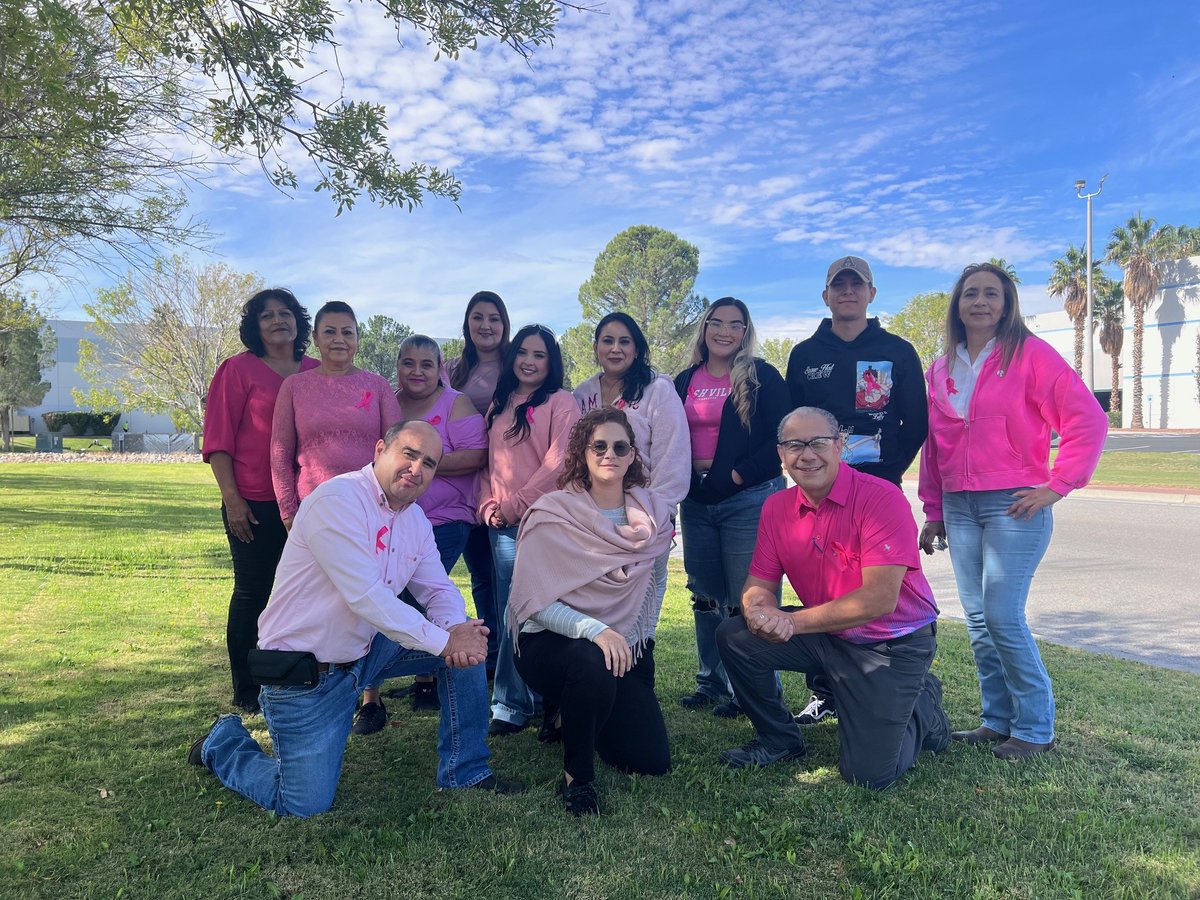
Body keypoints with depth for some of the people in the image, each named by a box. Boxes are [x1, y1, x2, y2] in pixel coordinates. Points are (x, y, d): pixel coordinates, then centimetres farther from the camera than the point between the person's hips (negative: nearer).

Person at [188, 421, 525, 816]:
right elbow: (366, 596, -30)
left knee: (469, 638, -5)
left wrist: (456, 629, -20)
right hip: (304, 671, -7)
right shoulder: (337, 500, -22)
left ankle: (466, 772, 9)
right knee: (306, 806, -6)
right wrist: (444, 642, -27)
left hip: (365, 649, 8)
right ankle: (224, 742, 23)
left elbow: (439, 589, 3)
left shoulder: (415, 519, 4)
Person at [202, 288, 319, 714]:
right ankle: (246, 691, 18)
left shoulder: (317, 372, 10)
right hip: (254, 505, -4)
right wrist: (231, 497, -11)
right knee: (253, 592, 5)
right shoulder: (238, 369, -1)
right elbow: (218, 439, -4)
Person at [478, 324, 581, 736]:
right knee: (508, 616, 7)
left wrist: (514, 505, -10)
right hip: (503, 527, 5)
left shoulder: (561, 402, -2)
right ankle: (510, 707, 16)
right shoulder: (498, 406, 17)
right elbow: (489, 462, 18)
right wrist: (488, 506, 2)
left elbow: (557, 463, -11)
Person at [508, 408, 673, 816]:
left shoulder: (653, 515, 0)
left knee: (652, 760, -3)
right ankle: (576, 777, -12)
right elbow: (534, 601, -17)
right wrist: (593, 630, -30)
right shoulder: (552, 514, -13)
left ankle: (572, 716, 27)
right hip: (551, 642, -5)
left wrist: (640, 640, 3)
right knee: (595, 663, -39)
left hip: (625, 646, 5)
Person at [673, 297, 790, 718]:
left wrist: (736, 476, -13)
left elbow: (780, 440, -8)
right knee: (706, 597, 12)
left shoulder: (763, 377, -1)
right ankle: (712, 681, 26)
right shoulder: (685, 382, 13)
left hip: (748, 501, -5)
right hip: (697, 502, 5)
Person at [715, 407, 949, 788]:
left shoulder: (882, 499, -22)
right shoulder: (776, 507, -3)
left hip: (892, 644, -5)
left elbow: (879, 600, -27)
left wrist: (791, 621, -27)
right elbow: (758, 584, 0)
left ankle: (922, 705, 23)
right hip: (826, 633, 5)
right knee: (734, 637, -11)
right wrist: (758, 609, -26)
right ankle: (779, 739, 12)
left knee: (868, 773, -9)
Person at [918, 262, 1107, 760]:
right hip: (958, 507, 5)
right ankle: (998, 719, 21)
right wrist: (933, 511, 14)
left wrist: (1057, 486, -11)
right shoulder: (941, 368, 13)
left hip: (1014, 506, -5)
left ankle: (1035, 728, 9)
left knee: (1003, 617, -8)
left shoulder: (1030, 354, -3)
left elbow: (1088, 419, -8)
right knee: (978, 619, 8)